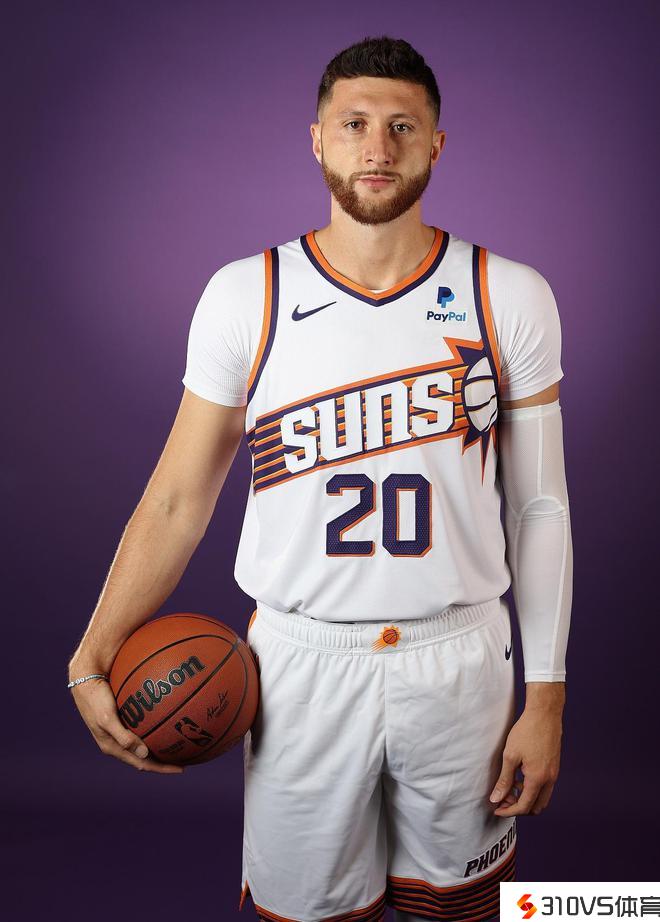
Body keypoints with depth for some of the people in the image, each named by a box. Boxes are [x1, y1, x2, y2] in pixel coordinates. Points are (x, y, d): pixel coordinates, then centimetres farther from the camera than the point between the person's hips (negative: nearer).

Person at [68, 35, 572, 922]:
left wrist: (546, 696, 0)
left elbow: (539, 506, 0)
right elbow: (178, 500, 0)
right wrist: (92, 659, -8)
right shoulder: (244, 297, -4)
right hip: (300, 666, 0)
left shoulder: (510, 298, -3)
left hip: (460, 662, 1)